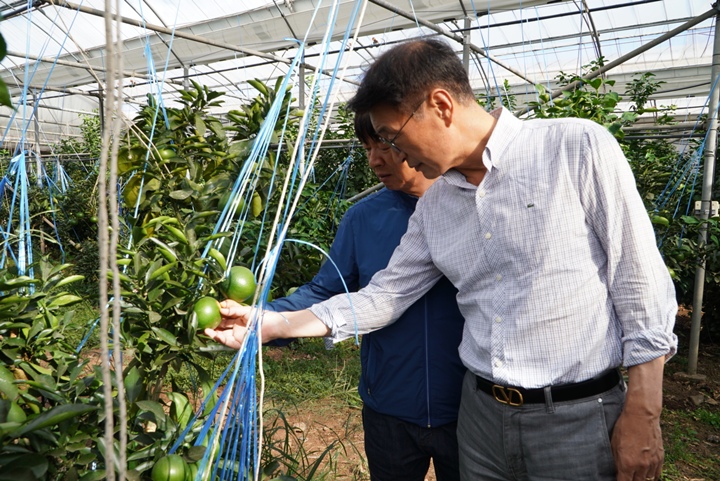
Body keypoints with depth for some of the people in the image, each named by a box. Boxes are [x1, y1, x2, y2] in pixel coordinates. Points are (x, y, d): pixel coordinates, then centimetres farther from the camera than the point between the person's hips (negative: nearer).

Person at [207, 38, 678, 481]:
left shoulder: (577, 146, -12)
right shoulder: (433, 206, 4)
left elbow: (641, 282, -10)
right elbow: (385, 295, 5)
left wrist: (643, 413, -8)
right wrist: (267, 324, 0)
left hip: (578, 420, -4)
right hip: (482, 414, 5)